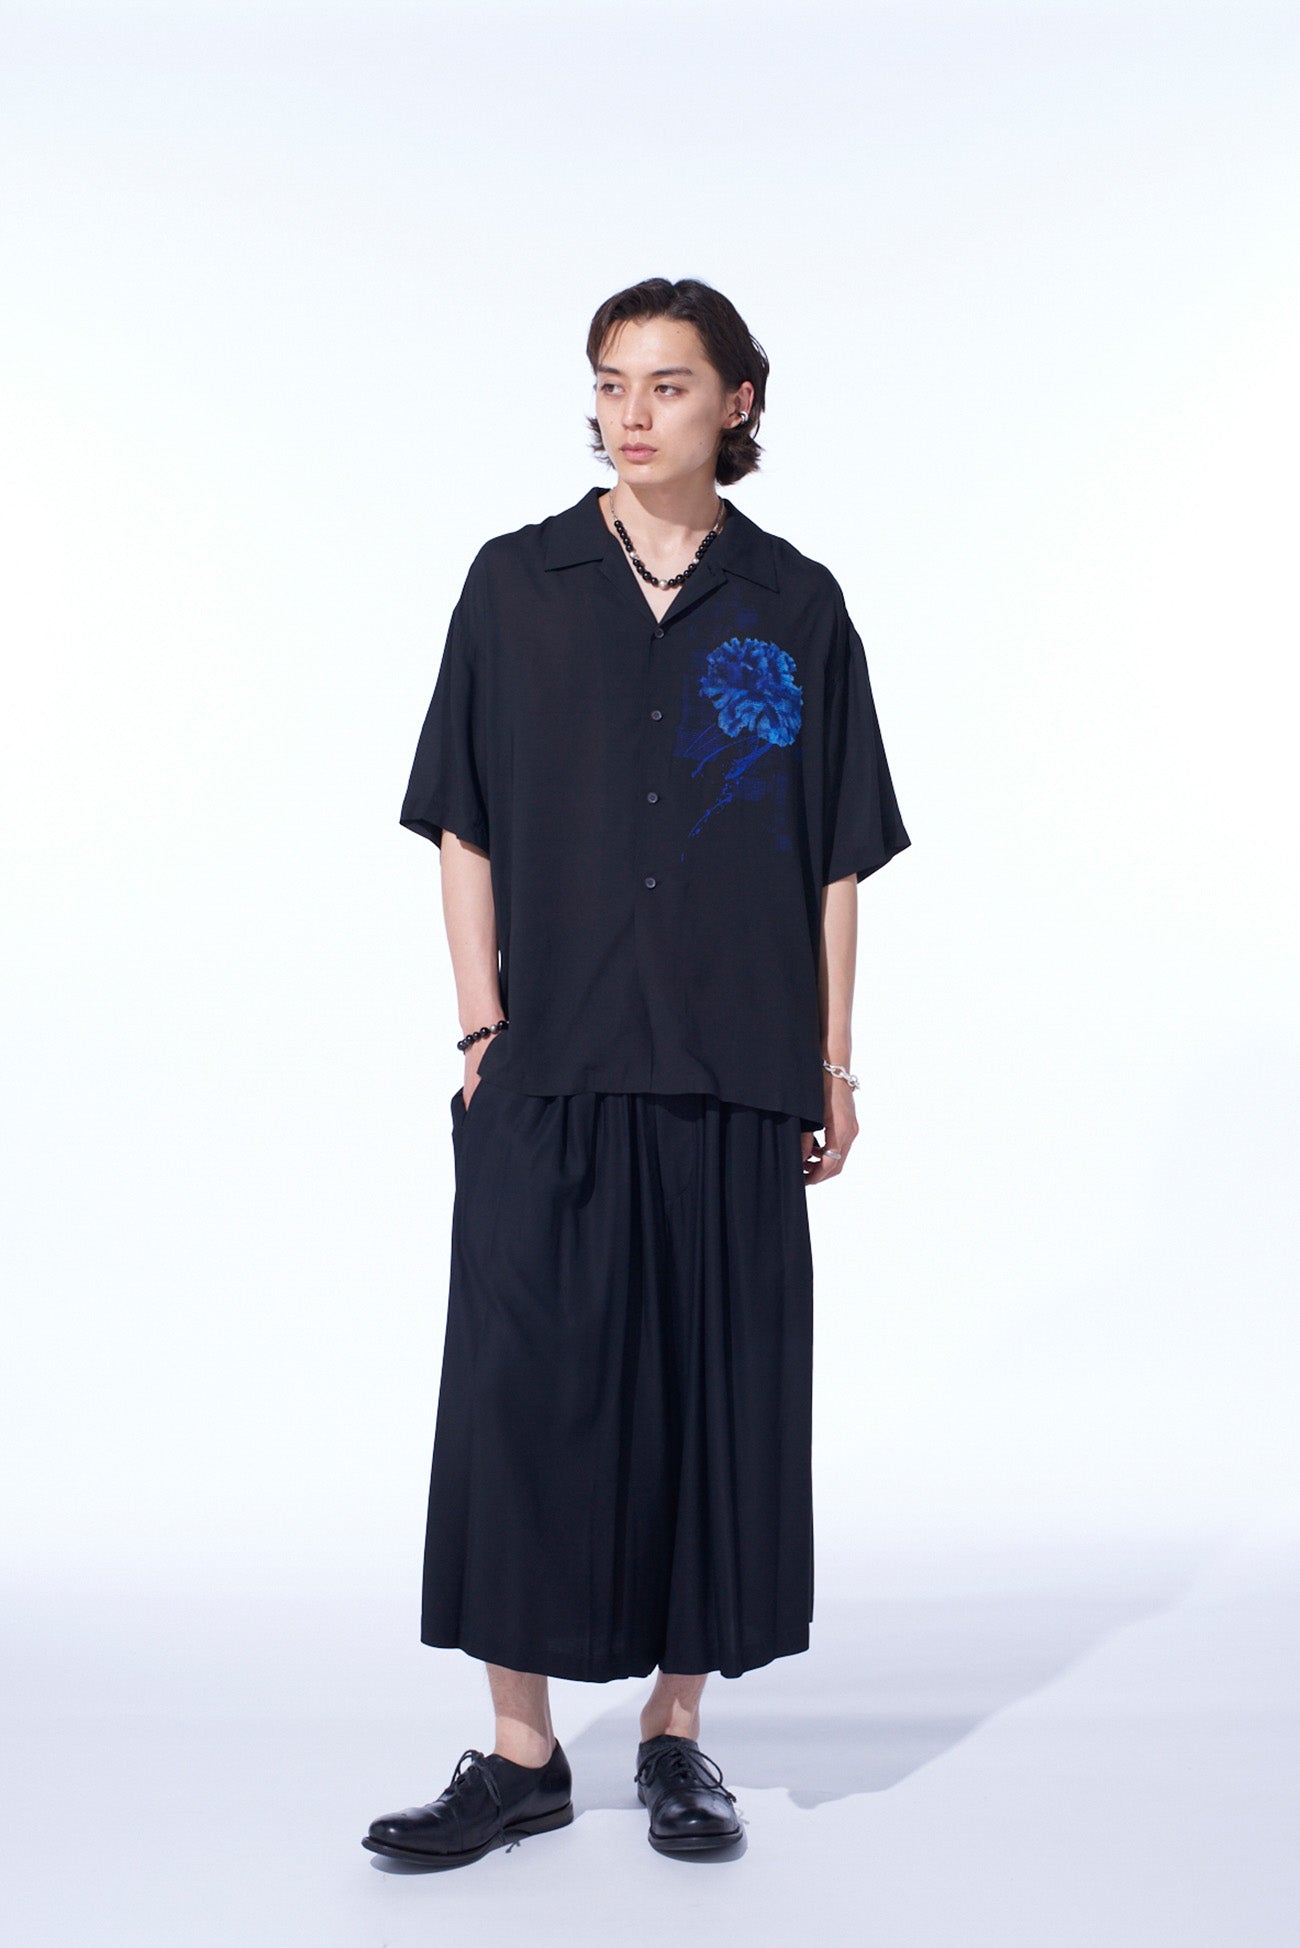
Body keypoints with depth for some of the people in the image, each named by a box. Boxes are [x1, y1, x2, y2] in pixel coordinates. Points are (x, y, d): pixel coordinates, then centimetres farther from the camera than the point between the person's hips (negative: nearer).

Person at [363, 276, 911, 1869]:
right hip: (547, 1073, 0)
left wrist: (833, 1065, 3)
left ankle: (677, 1734, 21)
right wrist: (481, 1025, -3)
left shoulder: (794, 606, 6)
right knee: (524, 1389, 1)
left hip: (732, 1077, 1)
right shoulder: (517, 585, 5)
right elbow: (465, 828, 5)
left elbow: (837, 857, 6)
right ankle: (522, 1752, 13)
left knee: (717, 1391, 6)